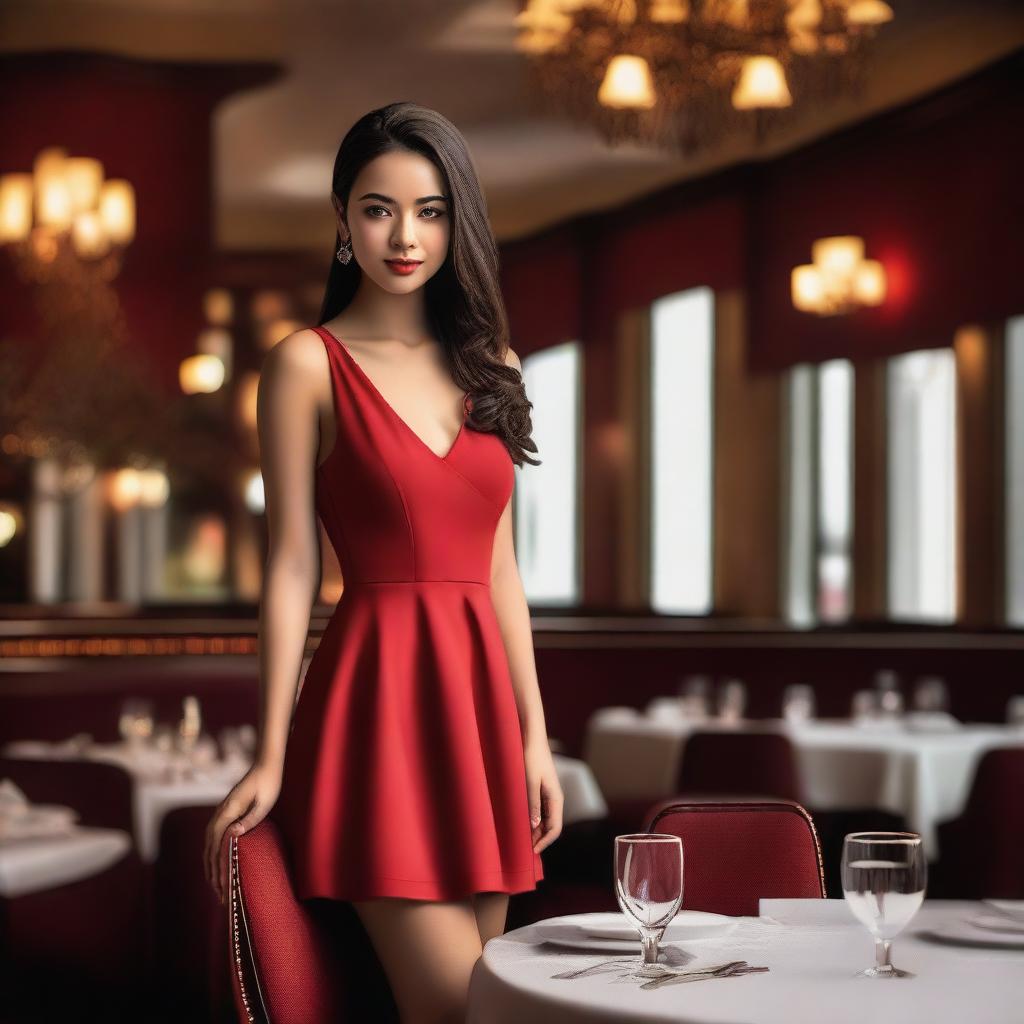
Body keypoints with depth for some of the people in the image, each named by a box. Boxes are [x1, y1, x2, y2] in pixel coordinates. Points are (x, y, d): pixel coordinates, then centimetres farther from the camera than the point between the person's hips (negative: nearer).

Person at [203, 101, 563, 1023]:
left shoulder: (489, 367, 13)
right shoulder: (309, 364, -2)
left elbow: (499, 568, 14)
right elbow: (292, 568, -4)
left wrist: (534, 736, 10)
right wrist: (271, 758, -7)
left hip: (480, 702, 6)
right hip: (378, 700, -5)